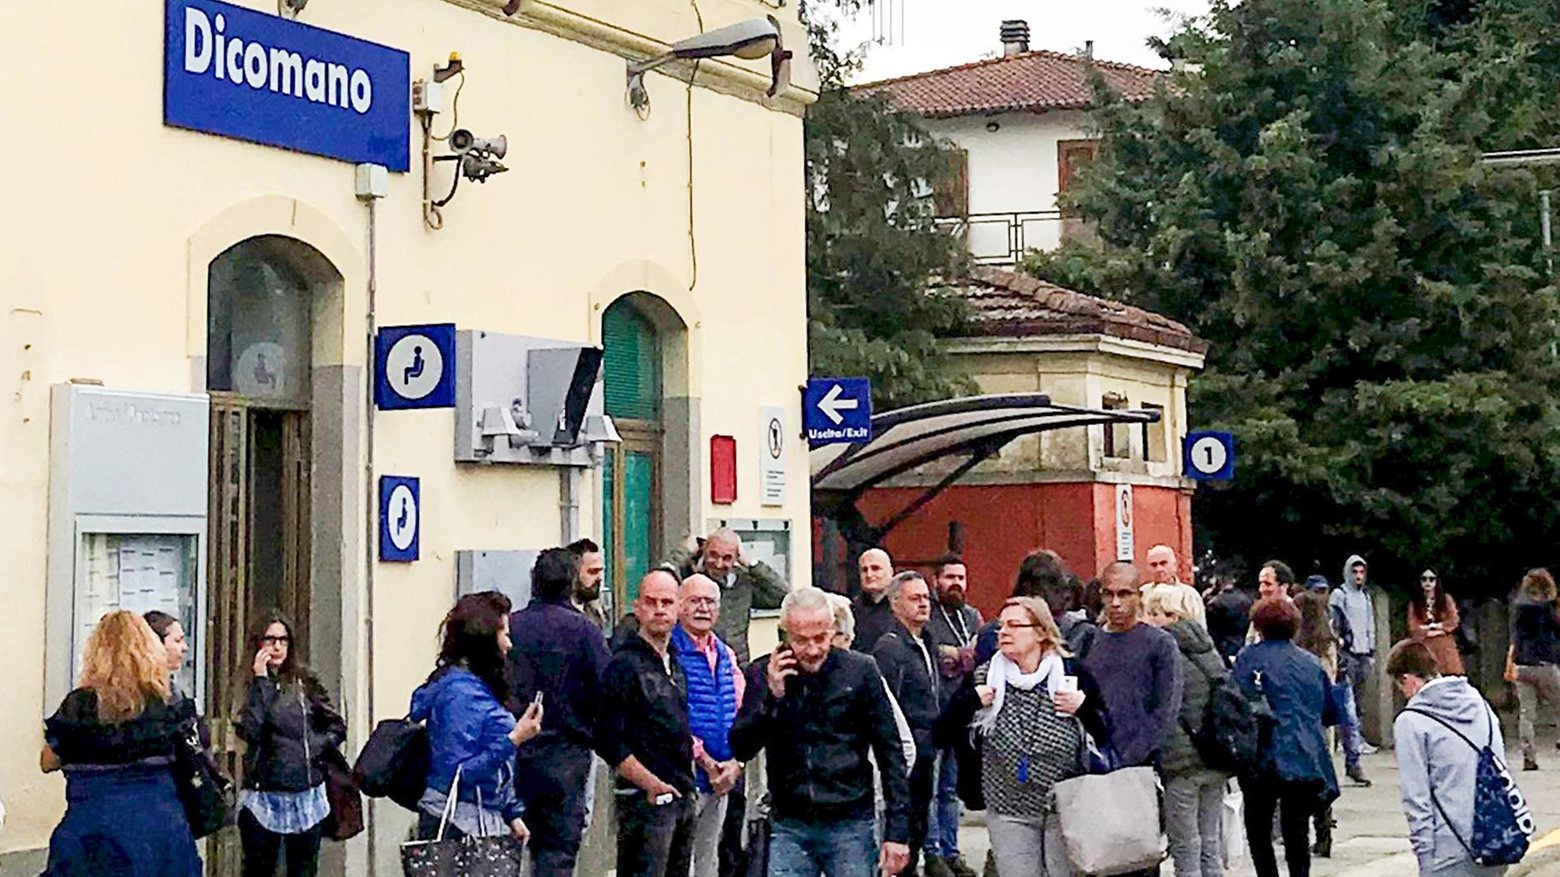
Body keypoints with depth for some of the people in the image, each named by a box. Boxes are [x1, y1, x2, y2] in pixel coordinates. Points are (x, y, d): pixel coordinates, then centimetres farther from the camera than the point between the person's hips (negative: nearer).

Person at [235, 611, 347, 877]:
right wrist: (262, 681, -14)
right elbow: (250, 730, -18)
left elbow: (337, 725, 12)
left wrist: (319, 746, -4)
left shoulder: (305, 681, 6)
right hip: (265, 794, -3)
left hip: (308, 794, 3)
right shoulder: (249, 684, -1)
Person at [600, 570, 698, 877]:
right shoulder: (624, 665, -10)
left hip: (682, 796, 8)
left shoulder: (675, 664, 15)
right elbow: (609, 742, -15)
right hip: (645, 799, -8)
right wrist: (650, 783, -21)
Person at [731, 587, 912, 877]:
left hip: (850, 823, -1)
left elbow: (890, 754, 1)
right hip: (789, 825, 1)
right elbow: (741, 750, -1)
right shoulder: (763, 673, 2)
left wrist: (897, 830, -3)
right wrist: (772, 697, -15)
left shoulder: (860, 671, -2)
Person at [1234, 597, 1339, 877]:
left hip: (1265, 758, -4)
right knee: (1296, 833, 9)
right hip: (1307, 759, 4)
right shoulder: (1311, 662, 10)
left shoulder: (1249, 657, -3)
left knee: (1258, 831, 9)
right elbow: (1330, 714, 17)